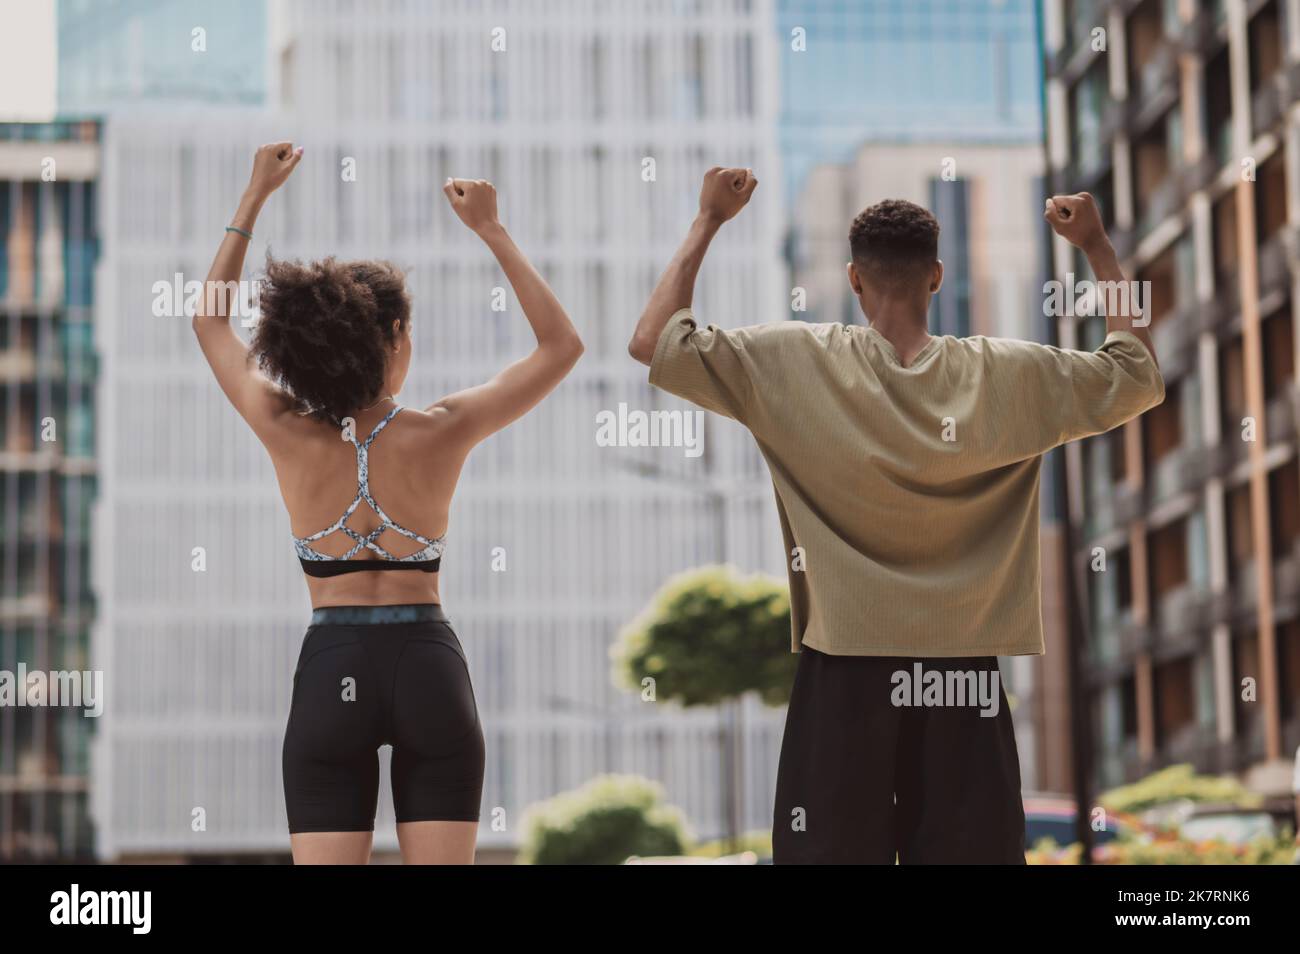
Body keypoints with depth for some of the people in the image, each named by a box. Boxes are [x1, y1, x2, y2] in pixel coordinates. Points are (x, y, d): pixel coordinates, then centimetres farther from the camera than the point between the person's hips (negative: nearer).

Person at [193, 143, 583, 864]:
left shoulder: (288, 436, -4)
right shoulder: (440, 434, -7)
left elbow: (211, 320, 13)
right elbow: (561, 346, 5)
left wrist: (254, 196, 17)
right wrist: (491, 230, 4)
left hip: (329, 674, 1)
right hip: (429, 669, -1)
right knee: (440, 865, 2)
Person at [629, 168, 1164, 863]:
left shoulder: (794, 362, -6)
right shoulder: (1008, 375, -2)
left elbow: (652, 342, -1)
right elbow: (1139, 375, 11)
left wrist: (709, 220, 6)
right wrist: (1096, 246, 17)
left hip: (844, 675, -1)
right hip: (963, 676, 1)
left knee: (832, 848, 4)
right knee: (969, 849, 6)